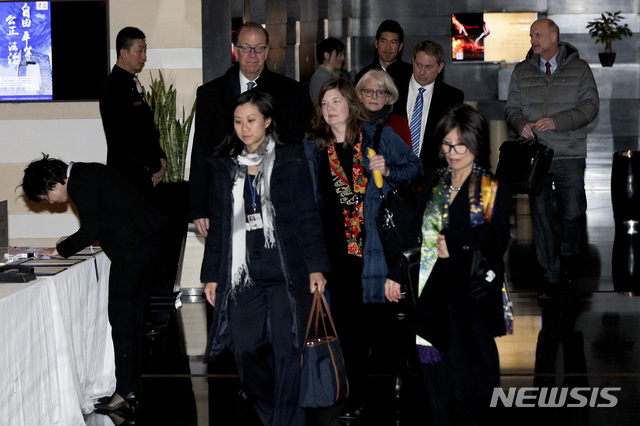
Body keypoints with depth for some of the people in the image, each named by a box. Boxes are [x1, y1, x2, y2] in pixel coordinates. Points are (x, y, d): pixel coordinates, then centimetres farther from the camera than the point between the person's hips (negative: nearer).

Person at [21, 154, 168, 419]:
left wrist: (62, 250, -1)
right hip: (149, 239, 10)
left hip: (131, 247, -10)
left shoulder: (79, 184, -11)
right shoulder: (89, 172, 19)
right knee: (134, 313, 13)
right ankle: (132, 385, 19)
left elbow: (91, 230, -14)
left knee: (121, 317, -6)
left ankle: (125, 393, -5)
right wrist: (73, 242, 19)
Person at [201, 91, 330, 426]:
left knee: (286, 351, -5)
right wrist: (211, 275, 11)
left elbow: (308, 217, 2)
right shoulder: (224, 167, 12)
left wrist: (315, 266, -4)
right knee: (247, 353, 1)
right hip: (242, 276, 3)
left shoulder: (291, 161, 4)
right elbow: (218, 225, 15)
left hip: (286, 273, -3)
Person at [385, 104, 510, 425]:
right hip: (434, 294, 4)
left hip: (472, 296, -4)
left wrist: (454, 243, -10)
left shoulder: (493, 191, 0)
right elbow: (417, 233, 18)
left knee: (470, 389, -5)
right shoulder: (435, 185, 15)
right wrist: (395, 274, 14)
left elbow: (496, 242, -11)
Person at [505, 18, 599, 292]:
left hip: (569, 156, -2)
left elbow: (590, 106, -5)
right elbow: (511, 109, 12)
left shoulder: (579, 69, 3)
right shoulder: (522, 72, 10)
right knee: (541, 215, 1)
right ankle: (551, 274, 10)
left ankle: (569, 253, 33)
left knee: (572, 212, 2)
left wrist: (556, 121, -18)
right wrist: (522, 124, -12)